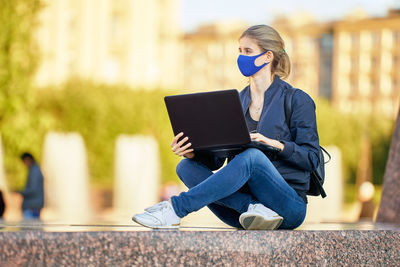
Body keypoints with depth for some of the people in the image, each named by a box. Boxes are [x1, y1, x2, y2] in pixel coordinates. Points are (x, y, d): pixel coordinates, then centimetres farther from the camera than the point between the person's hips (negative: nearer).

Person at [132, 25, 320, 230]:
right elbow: (215, 159, 9)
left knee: (252, 156, -34)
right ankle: (254, 209, -33)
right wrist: (191, 152, -12)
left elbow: (311, 158, -5)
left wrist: (274, 143, -20)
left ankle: (175, 208, -34)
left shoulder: (297, 100, 1)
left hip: (289, 206, -5)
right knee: (187, 167, -15)